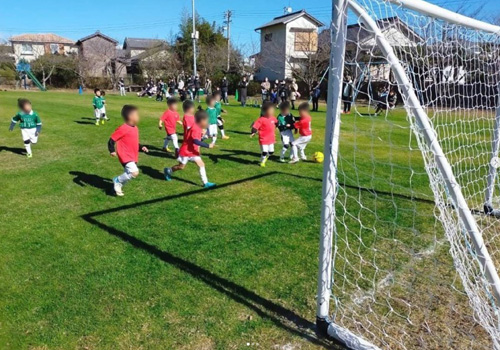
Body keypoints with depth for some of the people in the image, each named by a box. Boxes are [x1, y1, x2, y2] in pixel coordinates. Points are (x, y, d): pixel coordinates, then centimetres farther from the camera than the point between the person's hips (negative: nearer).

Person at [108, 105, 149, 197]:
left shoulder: (135, 128, 10)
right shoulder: (123, 129, -17)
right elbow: (112, 139, -14)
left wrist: (141, 147, 11)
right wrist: (112, 151, -23)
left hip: (133, 157, 9)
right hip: (126, 156, -9)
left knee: (128, 175, 15)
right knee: (134, 172, -23)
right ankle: (117, 180, -2)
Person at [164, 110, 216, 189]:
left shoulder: (198, 128, 3)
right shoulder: (195, 129, -27)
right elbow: (196, 141, -40)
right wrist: (208, 146, -40)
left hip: (193, 152, 8)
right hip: (186, 152, -8)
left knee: (201, 164, -3)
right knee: (181, 166, 10)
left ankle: (205, 183, -3)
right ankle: (168, 171, 37)